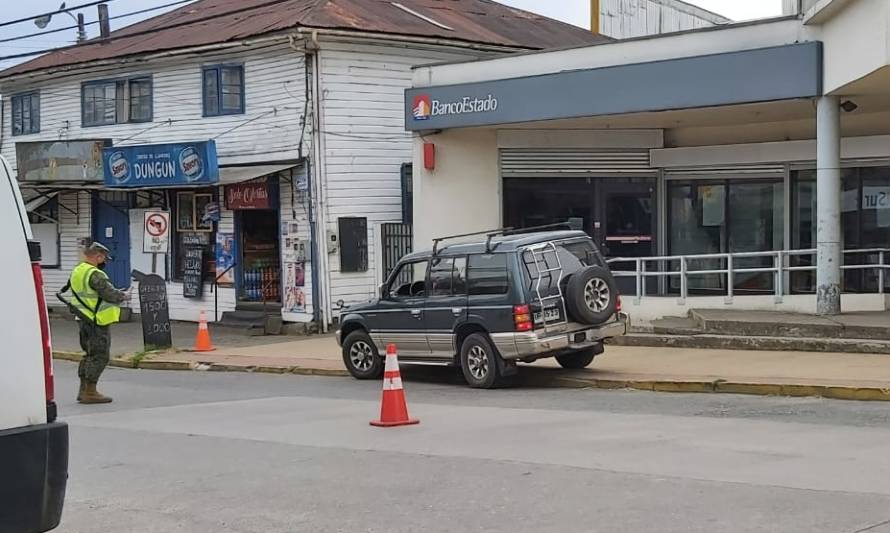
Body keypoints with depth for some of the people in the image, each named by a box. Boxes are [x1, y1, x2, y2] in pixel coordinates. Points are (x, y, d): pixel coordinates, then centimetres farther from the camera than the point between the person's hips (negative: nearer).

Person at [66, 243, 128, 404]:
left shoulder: (77, 272, 11)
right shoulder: (95, 275, -20)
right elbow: (111, 294, -21)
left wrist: (117, 294, 11)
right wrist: (123, 295, 0)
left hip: (85, 321, 10)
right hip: (97, 323, -10)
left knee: (89, 354, 18)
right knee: (100, 356, -3)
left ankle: (84, 390, 22)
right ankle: (90, 392, -1)